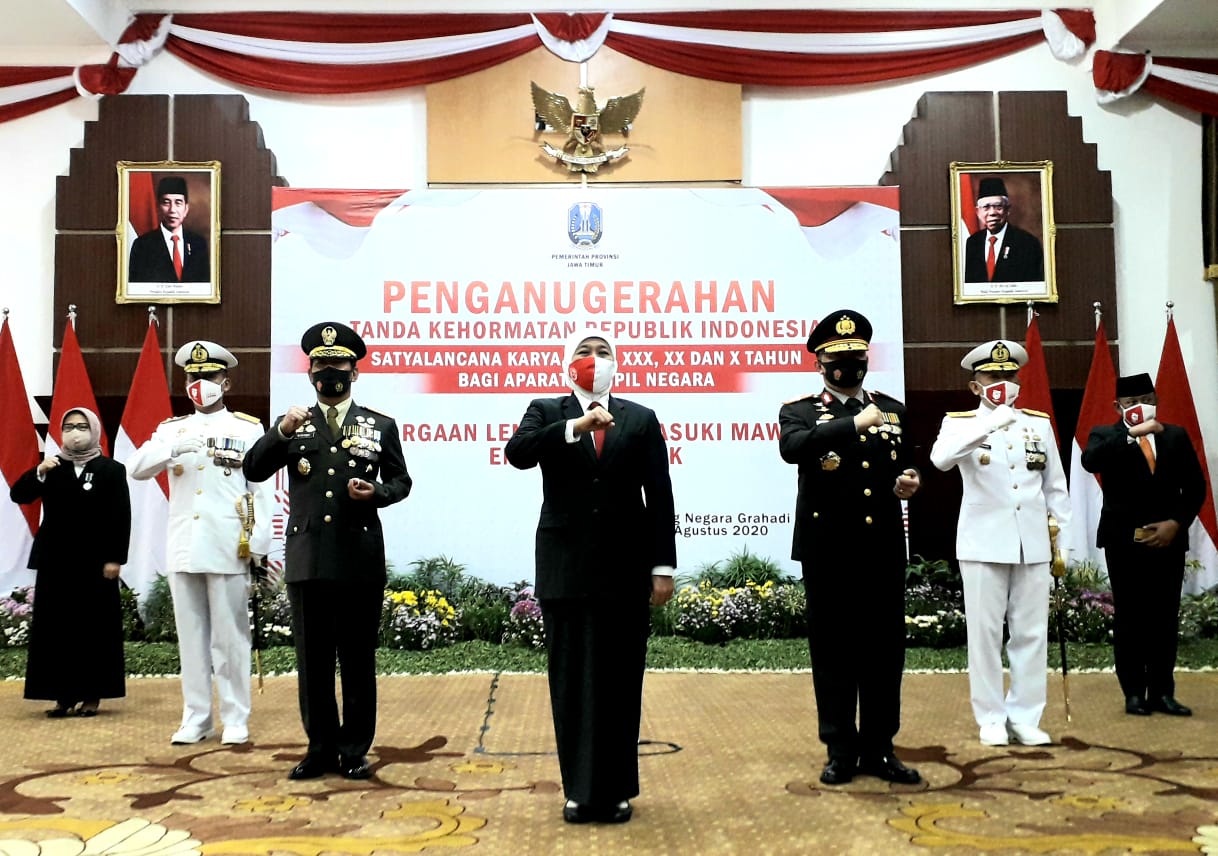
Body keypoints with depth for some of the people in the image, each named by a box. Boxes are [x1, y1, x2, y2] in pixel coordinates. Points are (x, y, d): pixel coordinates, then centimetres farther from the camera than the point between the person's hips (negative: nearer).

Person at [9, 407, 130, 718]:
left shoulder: (111, 469, -1)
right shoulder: (51, 467, 10)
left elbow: (121, 518, -5)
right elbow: (18, 495, 0)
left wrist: (115, 558, -11)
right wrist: (38, 472, -17)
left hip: (94, 562, -3)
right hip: (55, 561, 3)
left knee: (95, 628, 1)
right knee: (56, 628, 3)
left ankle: (92, 694, 9)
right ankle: (64, 695, 10)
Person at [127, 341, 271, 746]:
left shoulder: (249, 429, 3)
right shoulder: (171, 428, 13)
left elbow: (260, 490, -1)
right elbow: (136, 468, -1)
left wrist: (259, 546, -7)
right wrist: (174, 447, -20)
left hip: (228, 550, -3)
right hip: (183, 549, 4)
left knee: (230, 636, 1)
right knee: (191, 636, 9)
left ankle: (235, 719, 10)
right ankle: (196, 717, 18)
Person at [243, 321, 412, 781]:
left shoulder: (380, 425, 6)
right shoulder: (293, 425, 10)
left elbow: (401, 481, 9)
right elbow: (253, 471, 1)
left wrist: (377, 493, -12)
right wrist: (281, 431, -15)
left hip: (361, 560, -1)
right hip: (307, 560, 2)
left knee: (358, 659, 5)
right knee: (313, 660, 8)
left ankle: (355, 751, 17)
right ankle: (321, 748, 21)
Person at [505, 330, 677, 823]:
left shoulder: (641, 419, 8)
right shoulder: (545, 412, 7)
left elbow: (659, 497, 4)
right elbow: (517, 453, -15)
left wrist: (663, 566, -1)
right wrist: (576, 426, -25)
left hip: (625, 569, 0)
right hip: (566, 568, 0)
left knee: (620, 681, 6)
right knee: (571, 680, 6)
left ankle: (616, 791, 19)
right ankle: (579, 790, 17)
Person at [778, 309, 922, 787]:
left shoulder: (893, 411, 13)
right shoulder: (799, 411, 0)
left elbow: (906, 468, 21)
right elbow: (791, 449, -22)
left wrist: (909, 483, -3)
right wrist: (854, 423, -26)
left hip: (884, 550, 3)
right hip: (828, 551, -3)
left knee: (885, 652, 9)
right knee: (833, 653, 5)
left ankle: (879, 748, 22)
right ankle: (841, 751, 17)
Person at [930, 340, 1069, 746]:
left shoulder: (1040, 423, 10)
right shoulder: (960, 423, 0)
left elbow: (1056, 487, 14)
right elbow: (940, 458, -24)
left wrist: (1063, 539, 10)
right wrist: (990, 424, -33)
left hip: (1033, 545, 3)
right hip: (984, 544, -3)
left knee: (1032, 634, 6)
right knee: (985, 633, 2)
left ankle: (1025, 718, 17)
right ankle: (992, 719, 13)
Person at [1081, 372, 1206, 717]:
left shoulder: (1176, 436, 10)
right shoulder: (1106, 436, 2)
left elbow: (1195, 487, 8)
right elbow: (1090, 461, -21)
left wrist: (1176, 523, -6)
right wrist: (1131, 433, -26)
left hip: (1168, 539, 3)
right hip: (1125, 541, -2)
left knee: (1165, 619, 5)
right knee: (1129, 619, 2)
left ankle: (1162, 692, 13)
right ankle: (1134, 692, 9)